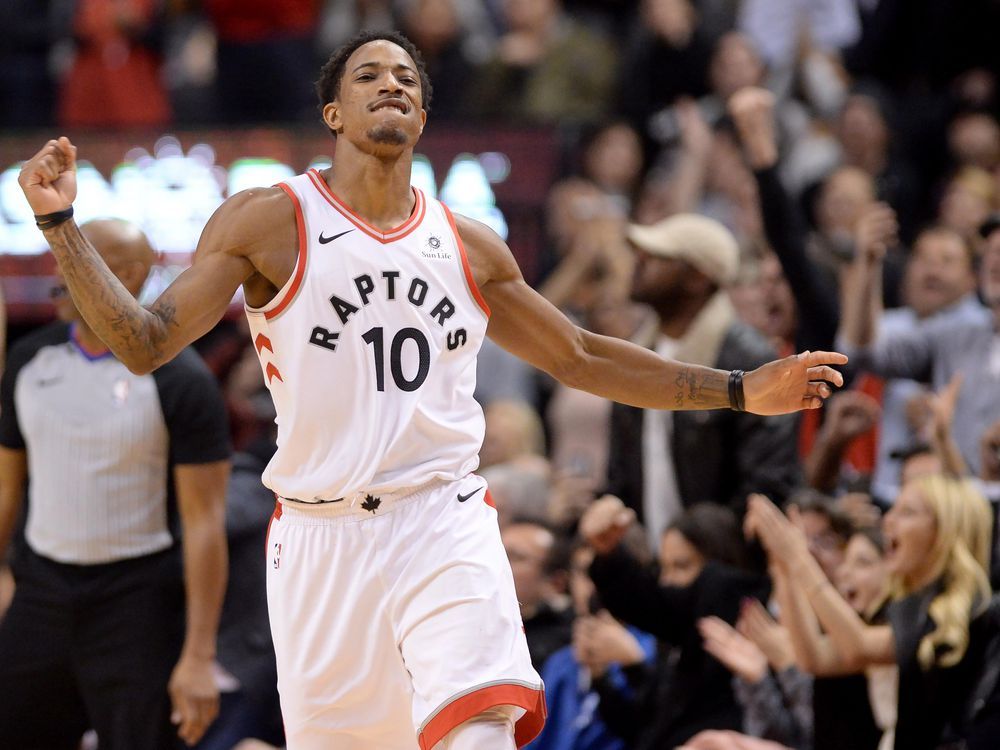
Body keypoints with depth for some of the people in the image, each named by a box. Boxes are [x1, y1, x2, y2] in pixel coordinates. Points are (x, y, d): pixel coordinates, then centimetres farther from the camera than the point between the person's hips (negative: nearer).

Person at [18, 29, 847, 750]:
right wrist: (60, 224, -16)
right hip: (320, 539, -1)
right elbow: (145, 345, -5)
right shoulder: (268, 223, 0)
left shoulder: (469, 248, 11)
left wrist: (740, 392, 19)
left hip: (444, 526, 1)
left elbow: (580, 358, 22)